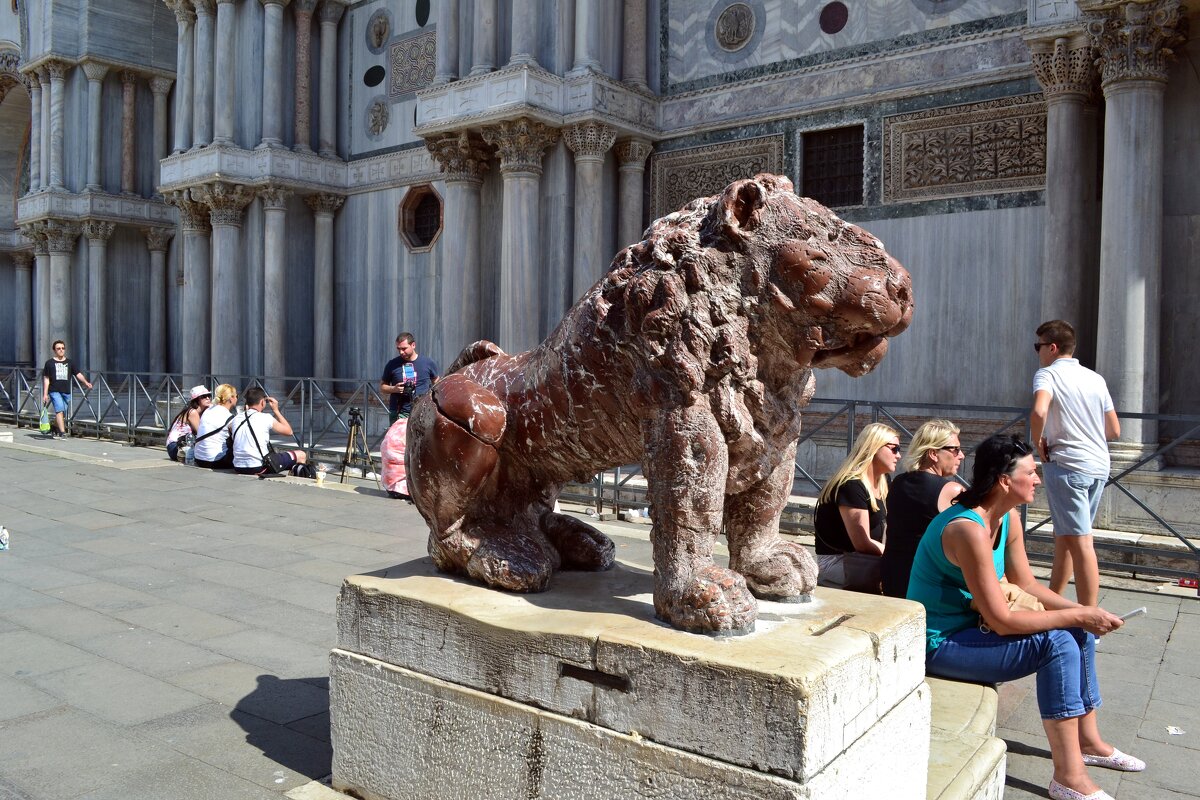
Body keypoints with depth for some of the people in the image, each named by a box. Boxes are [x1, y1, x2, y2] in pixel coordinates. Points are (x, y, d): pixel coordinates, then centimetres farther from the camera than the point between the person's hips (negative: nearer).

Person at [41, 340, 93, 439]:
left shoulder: (69, 363, 15)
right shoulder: (49, 363, 6)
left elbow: (78, 374, 9)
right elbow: (46, 379, 6)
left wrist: (86, 382, -10)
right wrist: (45, 394, 2)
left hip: (66, 392, 4)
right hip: (54, 391, -4)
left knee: (63, 413, 6)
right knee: (59, 409, -18)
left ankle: (54, 431, 25)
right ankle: (62, 432, -21)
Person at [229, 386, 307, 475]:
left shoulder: (235, 419, 6)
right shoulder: (265, 418, -9)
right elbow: (289, 431, 4)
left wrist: (246, 409, 21)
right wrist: (276, 410, 11)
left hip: (238, 469, 7)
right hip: (259, 468, -7)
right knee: (301, 455, 6)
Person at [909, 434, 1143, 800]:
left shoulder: (1009, 519, 1)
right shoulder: (968, 530, -30)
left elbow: (1027, 583, 10)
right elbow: (1002, 621, -28)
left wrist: (1082, 612, -4)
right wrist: (1077, 615, -20)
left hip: (970, 624, 10)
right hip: (939, 644, -10)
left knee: (1080, 632, 8)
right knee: (1058, 644, -20)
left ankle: (1089, 741, 26)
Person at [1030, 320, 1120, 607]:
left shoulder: (1048, 374, -6)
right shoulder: (1095, 378, 14)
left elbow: (1039, 412, -27)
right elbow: (1114, 430, 17)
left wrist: (1038, 442, -11)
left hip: (1067, 464, -8)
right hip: (1099, 466, 8)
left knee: (1079, 542, -8)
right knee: (1064, 535, 18)